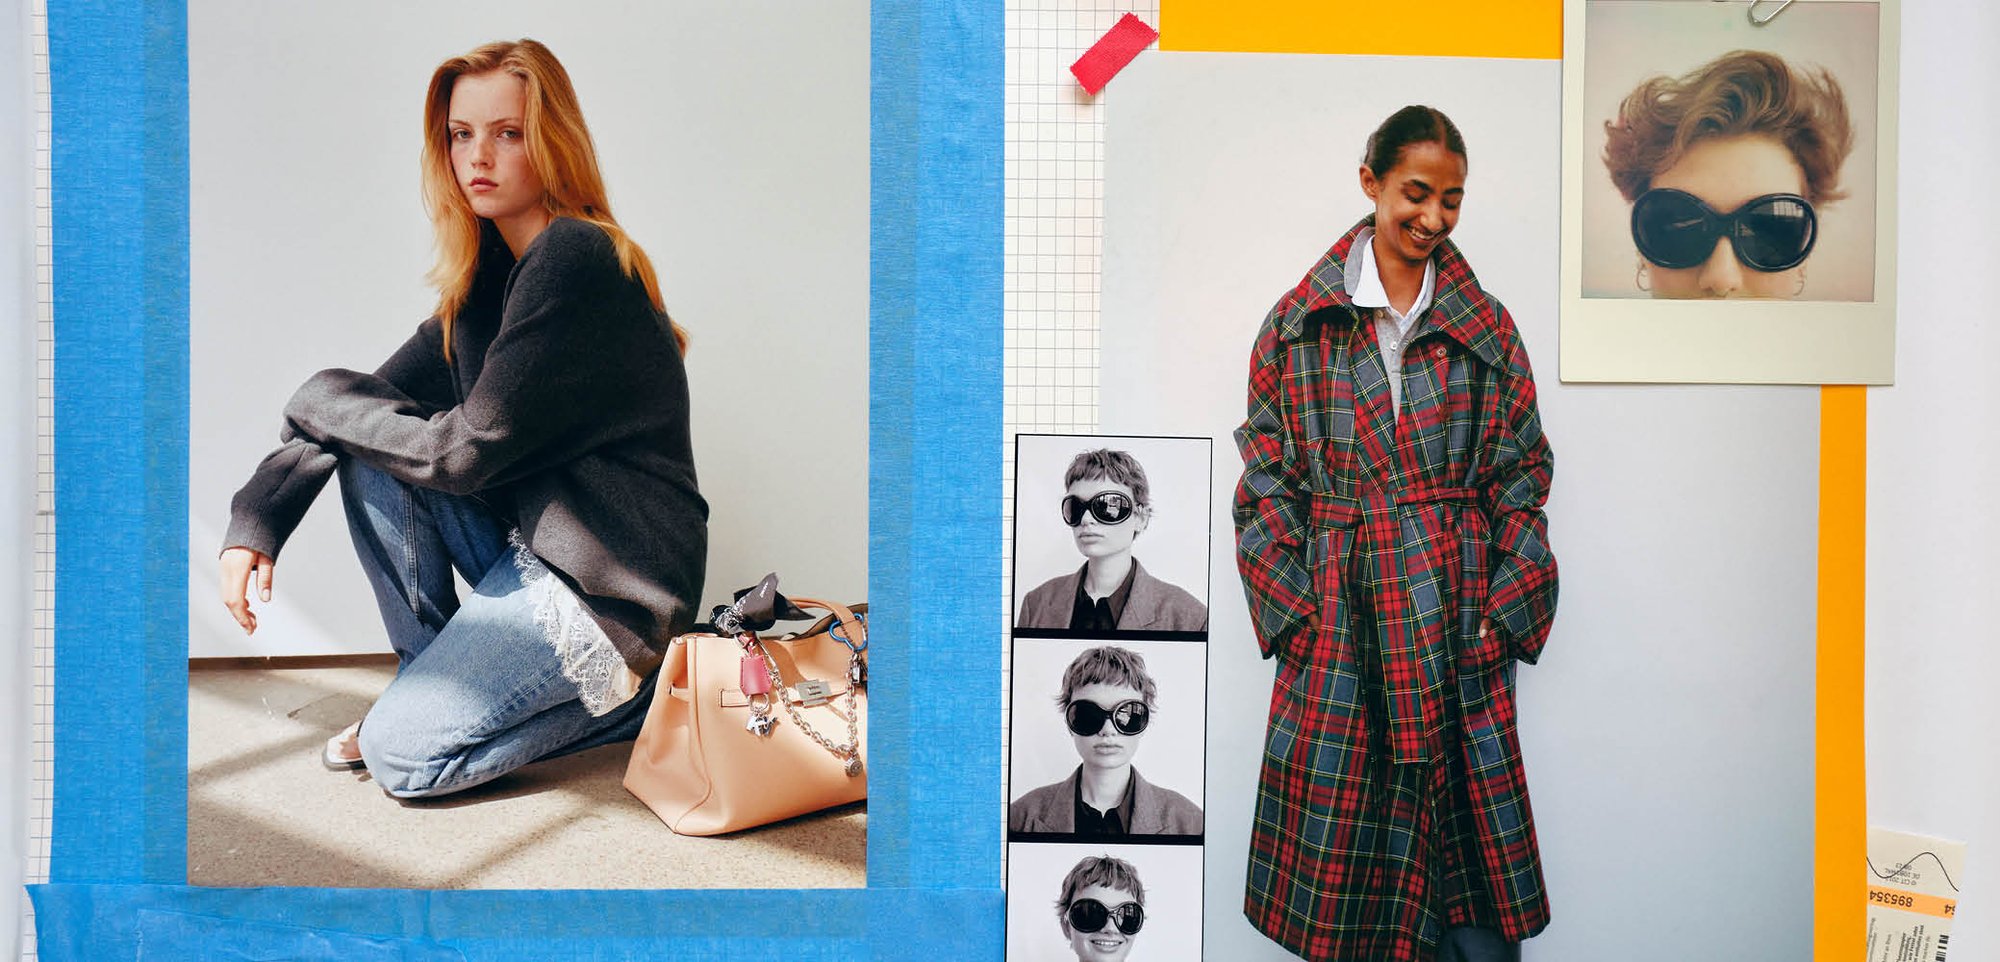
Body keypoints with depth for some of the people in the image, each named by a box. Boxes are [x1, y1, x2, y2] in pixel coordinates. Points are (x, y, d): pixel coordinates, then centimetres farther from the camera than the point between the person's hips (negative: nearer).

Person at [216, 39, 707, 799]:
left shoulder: (576, 260, -19)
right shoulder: (490, 268, 9)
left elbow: (470, 450, -20)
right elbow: (389, 392, 5)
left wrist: (322, 400, -4)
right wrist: (256, 520, -5)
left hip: (613, 579, -9)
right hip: (529, 541, 9)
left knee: (401, 754, -11)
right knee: (372, 452, -3)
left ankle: (637, 688, 2)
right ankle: (430, 677, 7)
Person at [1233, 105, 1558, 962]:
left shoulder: (1487, 329, 9)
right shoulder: (1299, 323, 5)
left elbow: (1522, 477, 8)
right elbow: (1265, 481, 3)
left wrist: (1502, 616, -2)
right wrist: (1297, 613, -5)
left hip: (1459, 624, 1)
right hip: (1339, 624, -1)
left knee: (1474, 848, 4)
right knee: (1342, 862, 4)